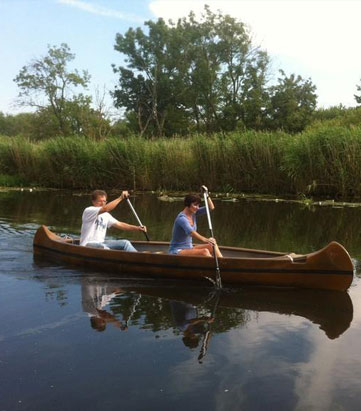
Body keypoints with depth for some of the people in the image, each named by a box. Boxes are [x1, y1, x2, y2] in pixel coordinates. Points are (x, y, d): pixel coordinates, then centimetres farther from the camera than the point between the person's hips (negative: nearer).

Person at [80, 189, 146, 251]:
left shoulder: (105, 215, 14)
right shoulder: (88, 211, -11)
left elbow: (119, 224, 8)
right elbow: (105, 209, -28)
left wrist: (137, 228, -4)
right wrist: (120, 198, -28)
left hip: (101, 243, 7)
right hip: (88, 244, -7)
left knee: (125, 243, -12)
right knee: (102, 247, -39)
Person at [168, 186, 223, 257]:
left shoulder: (193, 213, 5)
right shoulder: (181, 218, -22)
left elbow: (211, 207, 8)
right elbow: (191, 233, -40)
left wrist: (207, 194, -5)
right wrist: (205, 240, -54)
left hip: (189, 248, 9)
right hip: (177, 251, -9)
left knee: (212, 246, -10)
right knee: (204, 251, -28)